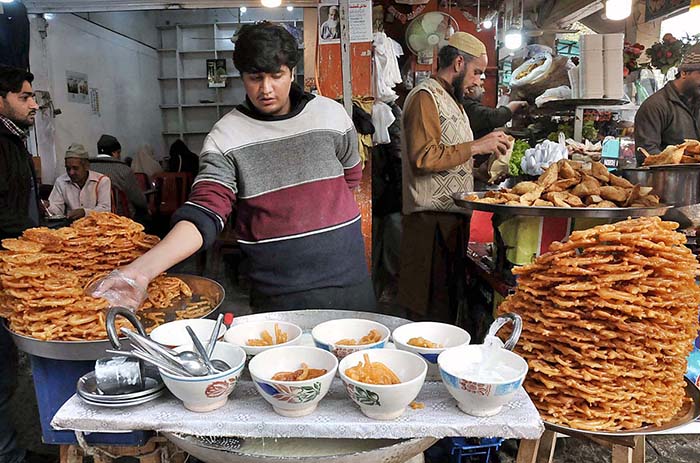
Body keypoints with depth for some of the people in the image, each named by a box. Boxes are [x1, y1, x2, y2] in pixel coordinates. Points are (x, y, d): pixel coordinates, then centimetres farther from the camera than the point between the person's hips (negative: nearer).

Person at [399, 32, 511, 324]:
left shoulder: (451, 99, 24)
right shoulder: (425, 96, -9)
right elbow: (423, 157, -22)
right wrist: (476, 146, -17)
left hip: (451, 218, 10)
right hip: (431, 220, -10)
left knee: (449, 303, 15)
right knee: (431, 313, -4)